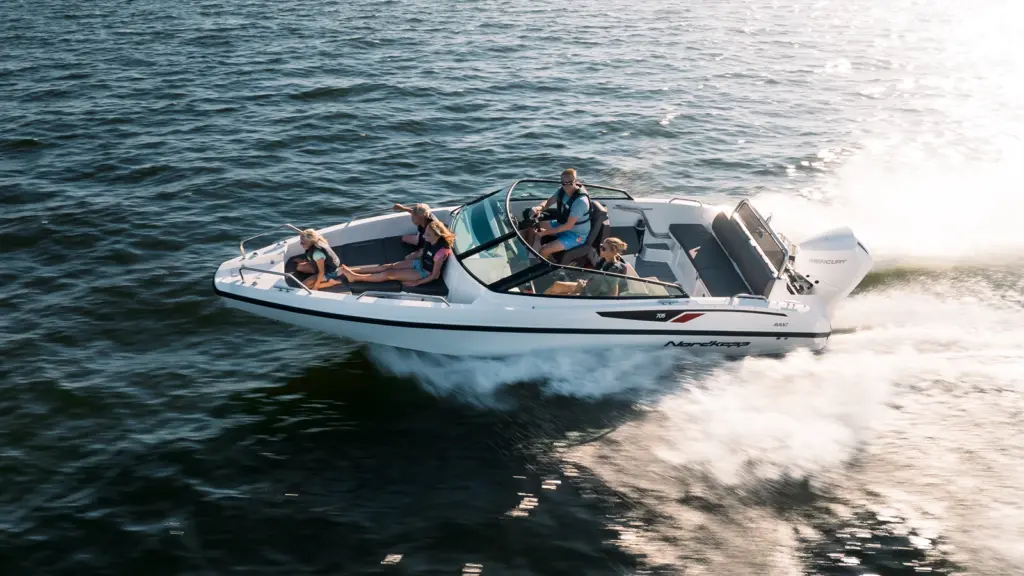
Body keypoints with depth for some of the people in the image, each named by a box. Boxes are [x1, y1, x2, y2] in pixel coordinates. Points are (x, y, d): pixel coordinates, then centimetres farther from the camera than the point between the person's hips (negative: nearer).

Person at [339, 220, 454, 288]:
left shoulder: (440, 252, -35)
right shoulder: (430, 241, -13)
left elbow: (435, 275, -26)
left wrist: (415, 283, -23)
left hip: (424, 273, -7)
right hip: (419, 263, 7)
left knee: (389, 274, -13)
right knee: (388, 266, -2)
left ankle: (355, 277, -10)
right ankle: (352, 270, -3)